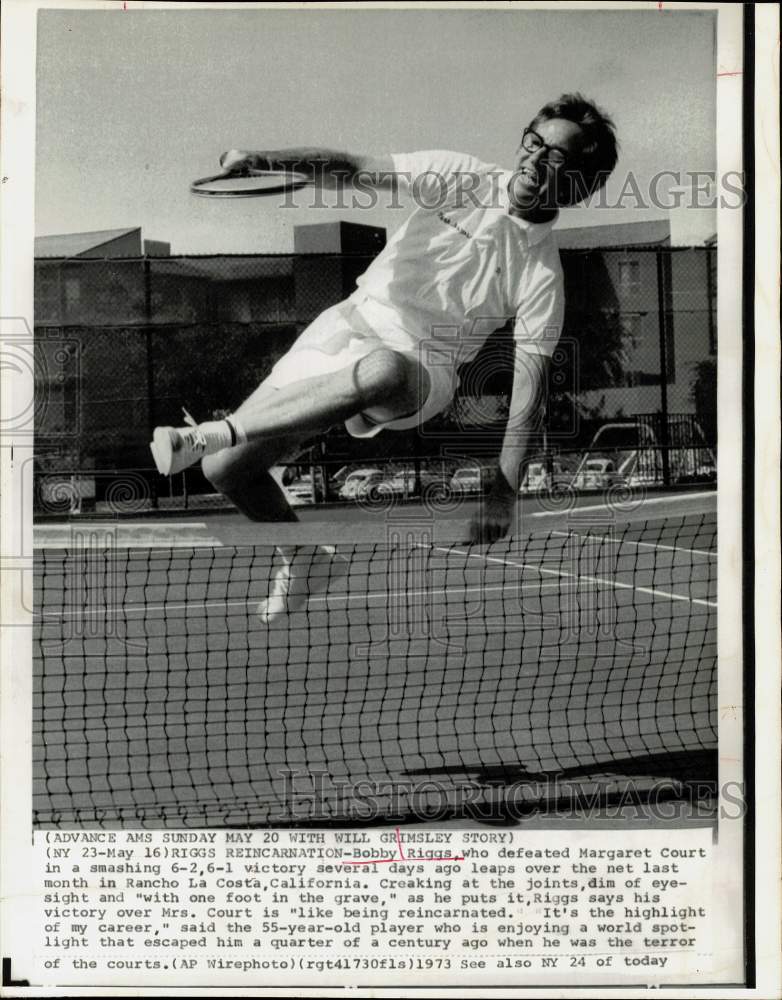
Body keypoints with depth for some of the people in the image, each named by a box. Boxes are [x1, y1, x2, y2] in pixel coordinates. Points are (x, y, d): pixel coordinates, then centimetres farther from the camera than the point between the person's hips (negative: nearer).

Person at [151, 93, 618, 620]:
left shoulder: (542, 275, -10)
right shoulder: (459, 177, -2)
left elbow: (529, 389, -11)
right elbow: (351, 169, -3)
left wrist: (504, 493, -18)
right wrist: (262, 159, -20)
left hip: (420, 368, -4)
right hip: (348, 325, 4)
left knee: (382, 369, -44)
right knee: (226, 469, -3)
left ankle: (212, 433, -34)